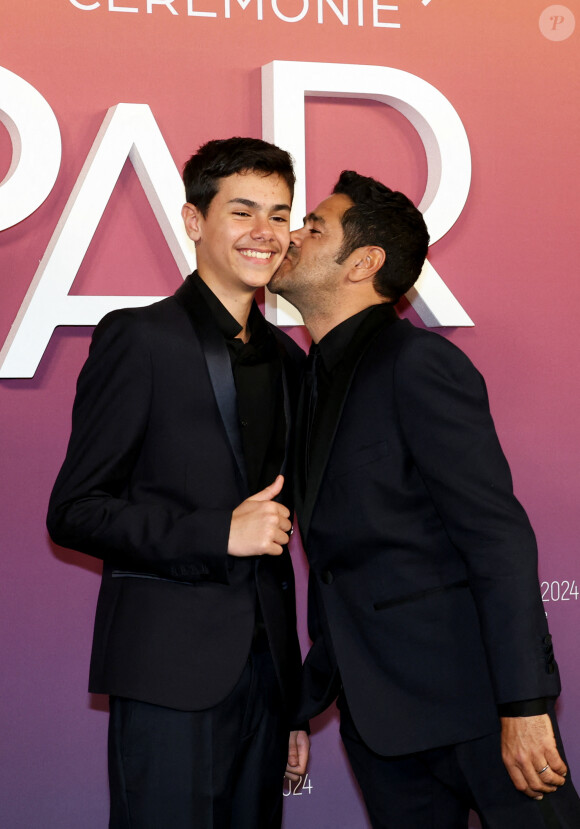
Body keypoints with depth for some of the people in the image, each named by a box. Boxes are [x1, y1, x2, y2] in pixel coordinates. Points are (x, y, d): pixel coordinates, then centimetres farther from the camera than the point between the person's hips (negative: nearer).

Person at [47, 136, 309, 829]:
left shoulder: (286, 357, 15)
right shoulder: (139, 339, -4)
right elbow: (73, 512, -7)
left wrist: (295, 697, 18)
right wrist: (219, 534, -17)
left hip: (265, 670, 6)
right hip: (170, 675, -6)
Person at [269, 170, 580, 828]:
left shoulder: (417, 362, -11)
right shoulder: (316, 380, 14)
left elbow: (500, 539, -17)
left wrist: (524, 706, -22)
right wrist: (302, 707, 17)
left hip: (471, 701, -8)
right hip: (377, 720, 8)